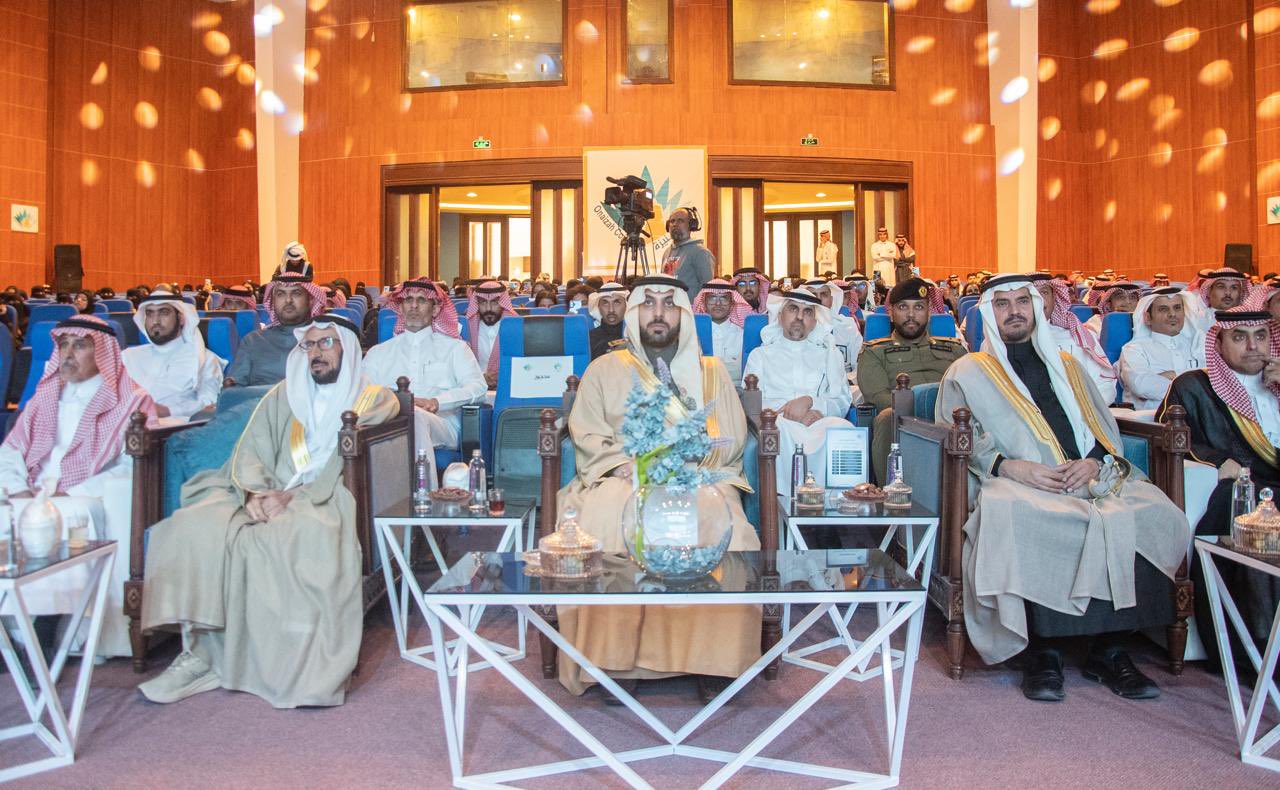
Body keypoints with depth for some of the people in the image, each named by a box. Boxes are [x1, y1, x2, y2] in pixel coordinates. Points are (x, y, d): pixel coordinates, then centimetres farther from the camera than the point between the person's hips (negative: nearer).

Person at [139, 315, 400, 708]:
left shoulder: (375, 400, 8)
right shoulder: (283, 395, 23)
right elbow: (250, 451, 12)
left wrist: (294, 496, -16)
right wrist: (254, 492, -10)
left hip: (325, 502, -5)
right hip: (267, 496, 5)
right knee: (194, 525, -23)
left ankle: (297, 669, -25)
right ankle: (197, 651, -19)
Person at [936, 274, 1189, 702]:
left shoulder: (1066, 366, 28)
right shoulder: (968, 372, 15)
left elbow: (1106, 427, 20)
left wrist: (1094, 461, -4)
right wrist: (1007, 465, -15)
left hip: (1092, 477, 4)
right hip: (1018, 484, -4)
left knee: (1152, 513, -27)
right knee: (1015, 519, -39)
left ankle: (1109, 650, -17)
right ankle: (1040, 651, -24)